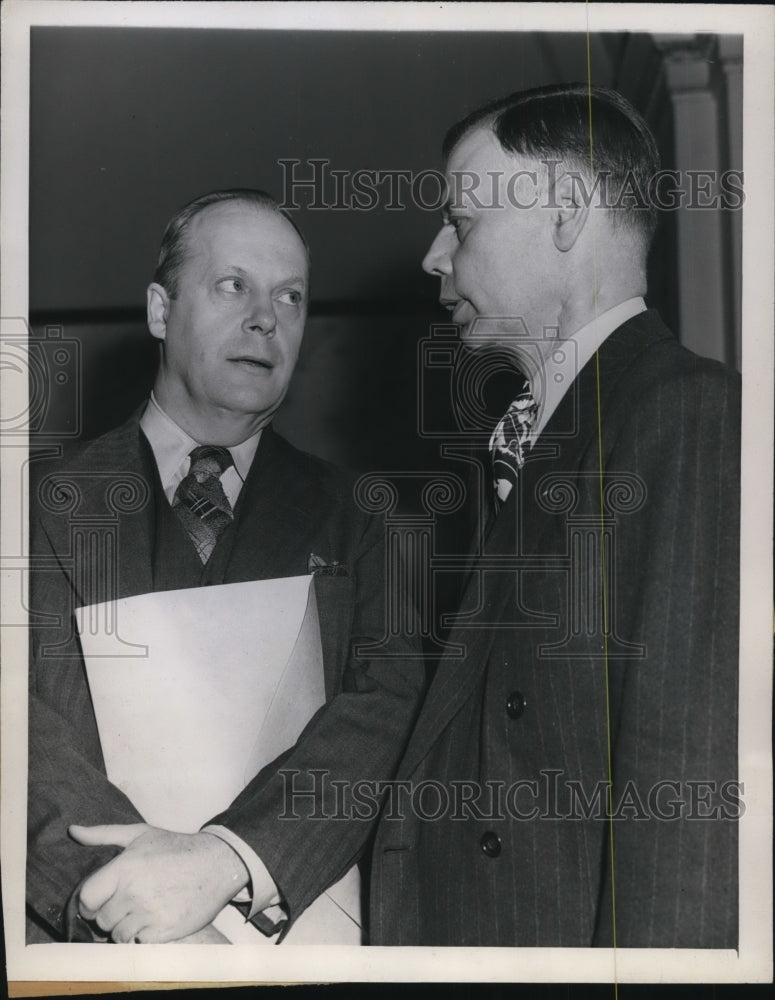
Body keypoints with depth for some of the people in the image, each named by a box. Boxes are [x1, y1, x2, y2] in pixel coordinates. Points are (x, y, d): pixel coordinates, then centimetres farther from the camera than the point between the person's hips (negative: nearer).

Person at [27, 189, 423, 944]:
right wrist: (110, 884, -20)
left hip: (295, 932, 1)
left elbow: (388, 706, -5)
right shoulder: (51, 501, 4)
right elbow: (24, 712, -5)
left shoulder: (353, 520, 7)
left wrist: (229, 858, -19)